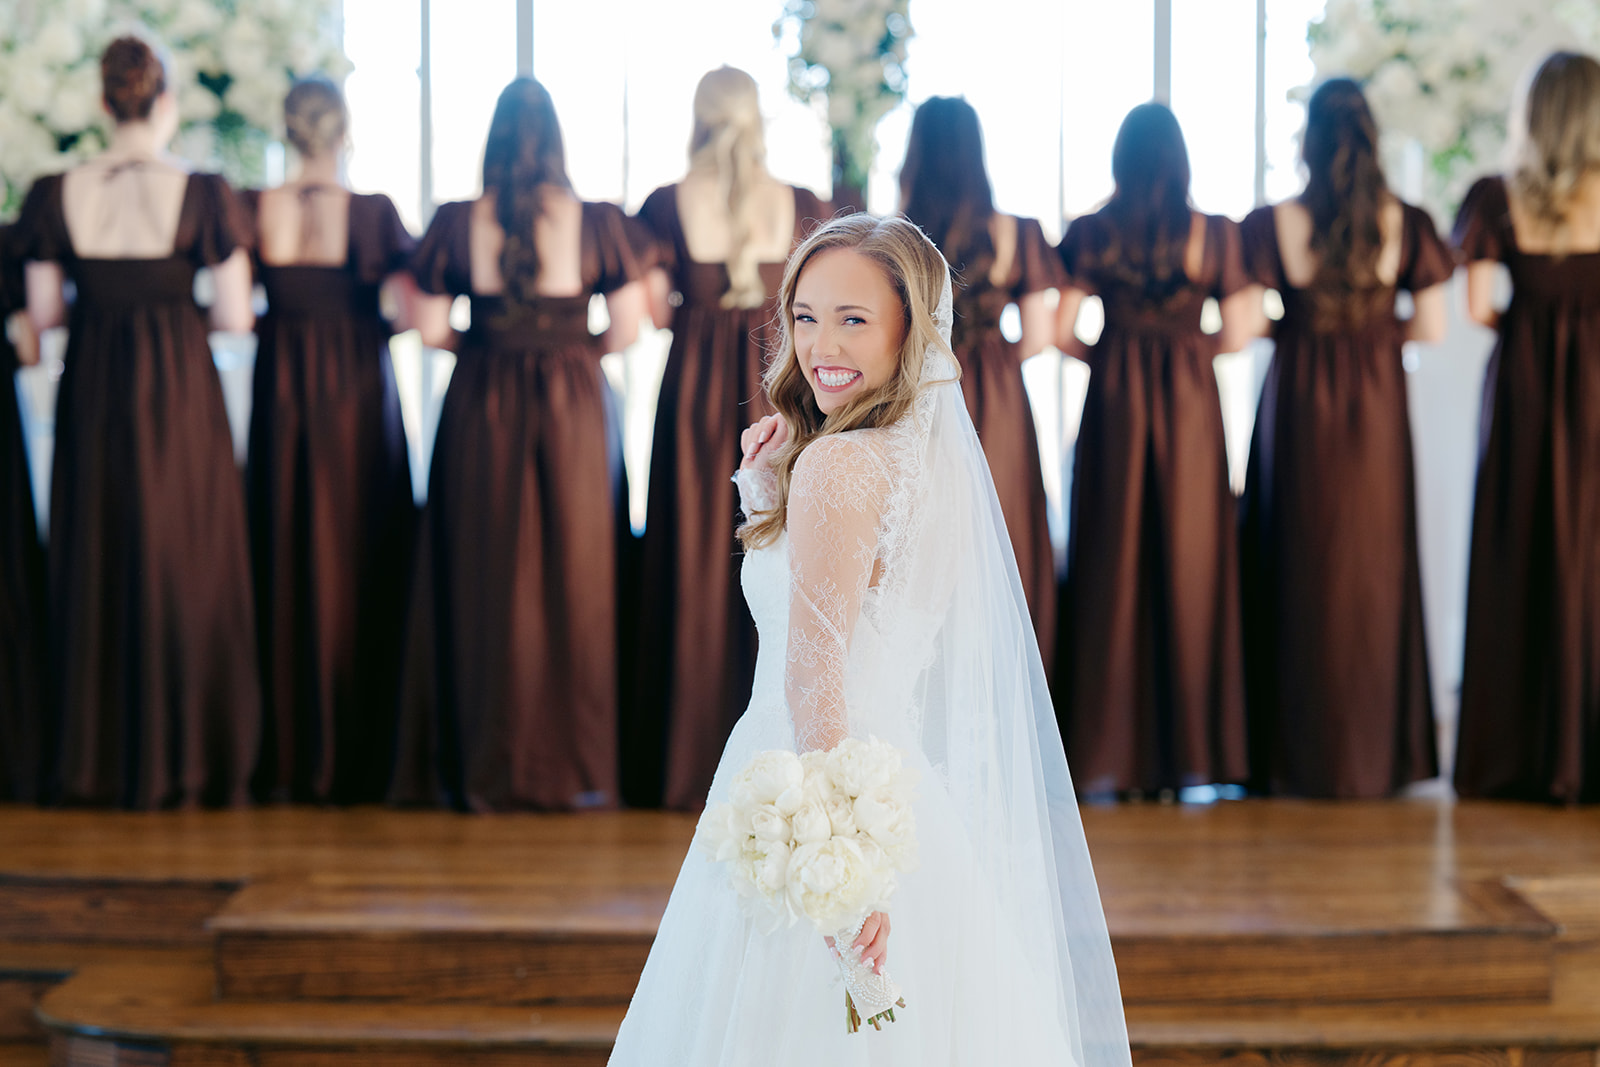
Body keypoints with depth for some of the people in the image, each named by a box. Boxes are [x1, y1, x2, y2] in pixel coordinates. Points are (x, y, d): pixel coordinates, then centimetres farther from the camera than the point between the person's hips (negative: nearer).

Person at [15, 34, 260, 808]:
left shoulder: (55, 195, -2)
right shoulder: (202, 195, -8)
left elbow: (42, 314, 2)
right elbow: (235, 315, -7)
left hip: (91, 391, 2)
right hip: (179, 386, -2)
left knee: (94, 563, 12)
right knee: (185, 566, 7)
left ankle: (95, 763, 17)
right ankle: (185, 765, 10)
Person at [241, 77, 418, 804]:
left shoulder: (254, 210, -3)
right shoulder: (373, 212, -8)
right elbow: (414, 307, -10)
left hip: (280, 389, 2)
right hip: (358, 390, -2)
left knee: (283, 560, 9)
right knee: (357, 561, 5)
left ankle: (284, 760, 12)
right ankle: (352, 759, 7)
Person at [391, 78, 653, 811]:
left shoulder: (457, 224, -5)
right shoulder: (597, 223, -6)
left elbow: (430, 329, -1)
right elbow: (627, 329, -3)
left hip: (482, 405, 0)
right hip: (572, 405, 0)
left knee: (485, 581, 8)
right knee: (573, 576, 8)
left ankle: (485, 769, 12)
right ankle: (575, 770, 11)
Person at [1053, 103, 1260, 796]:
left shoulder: (1092, 233, -1)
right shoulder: (1213, 234, -2)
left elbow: (1061, 332, -4)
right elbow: (1236, 334, -4)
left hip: (1113, 401, 1)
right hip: (1190, 402, 0)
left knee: (1110, 564, 5)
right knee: (1188, 563, 6)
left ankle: (1106, 755, 7)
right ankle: (1191, 751, 8)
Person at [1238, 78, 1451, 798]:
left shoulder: (1273, 224, -9)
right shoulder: (1405, 224, -6)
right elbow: (1431, 327, -3)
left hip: (1297, 401, -1)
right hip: (1377, 406, 1)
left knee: (1297, 568, 8)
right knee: (1373, 567, 10)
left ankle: (1299, 756, 11)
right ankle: (1376, 754, 14)